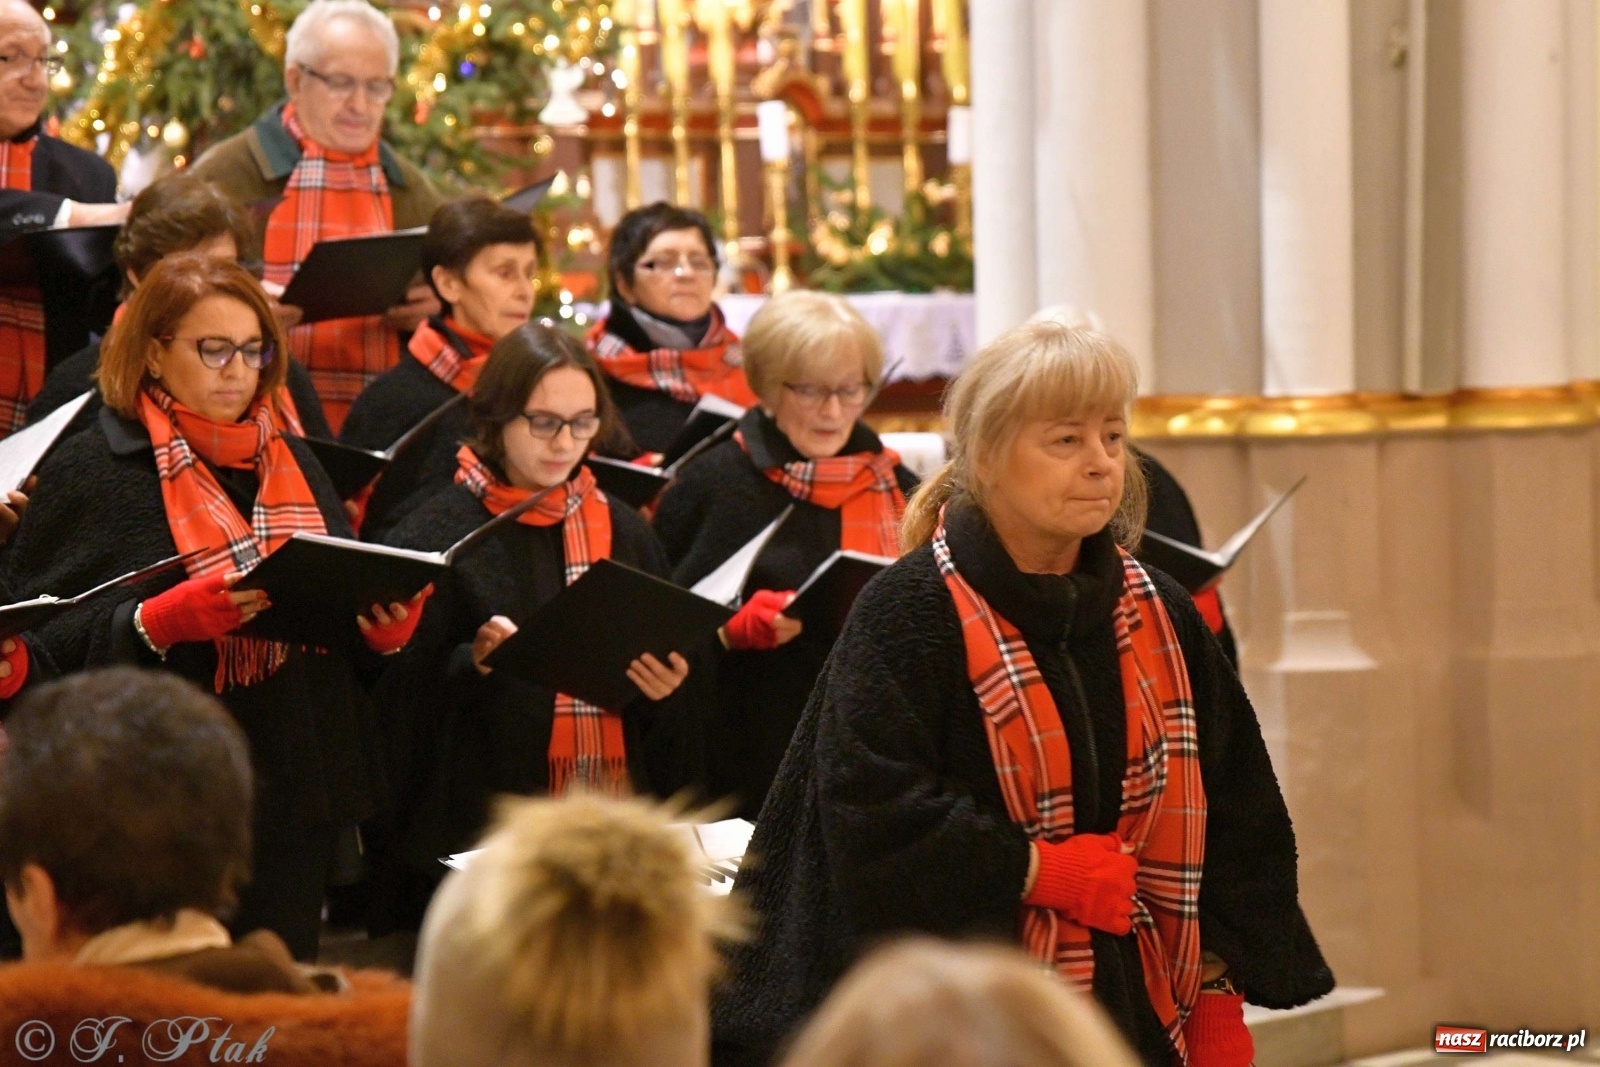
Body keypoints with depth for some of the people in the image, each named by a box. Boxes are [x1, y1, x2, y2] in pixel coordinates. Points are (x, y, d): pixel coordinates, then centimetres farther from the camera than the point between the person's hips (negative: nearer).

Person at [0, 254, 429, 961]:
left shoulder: (292, 465, 15)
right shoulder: (91, 471, -4)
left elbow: (349, 615, 20)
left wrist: (390, 628, -3)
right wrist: (158, 623, -24)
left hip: (295, 796, 5)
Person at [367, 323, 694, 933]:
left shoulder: (623, 532, 12)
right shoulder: (437, 533, -3)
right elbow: (400, 688, -5)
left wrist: (665, 684, -5)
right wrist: (472, 663, -22)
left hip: (612, 811, 4)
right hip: (477, 817, -4)